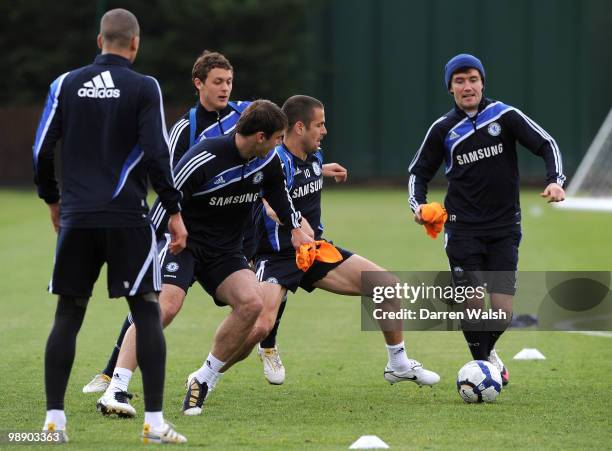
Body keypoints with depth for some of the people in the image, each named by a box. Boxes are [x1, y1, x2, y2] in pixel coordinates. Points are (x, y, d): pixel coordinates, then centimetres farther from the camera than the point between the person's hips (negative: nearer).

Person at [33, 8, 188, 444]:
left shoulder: (66, 84, 6)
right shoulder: (143, 87, -3)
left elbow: (42, 151, 6)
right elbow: (156, 154, -9)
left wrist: (53, 200, 21)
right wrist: (175, 212, -2)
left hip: (76, 217, 3)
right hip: (127, 219, -3)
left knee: (68, 316, 10)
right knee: (147, 313, 1)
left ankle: (54, 417, 6)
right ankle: (154, 420, -5)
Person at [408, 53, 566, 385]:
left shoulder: (504, 116, -3)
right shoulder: (443, 129, 1)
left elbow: (547, 145, -1)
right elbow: (419, 170, 12)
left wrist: (555, 180, -18)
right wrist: (418, 204, -5)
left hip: (504, 229, 0)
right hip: (463, 229, 0)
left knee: (502, 312, -5)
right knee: (472, 305, -7)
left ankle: (486, 350, 27)